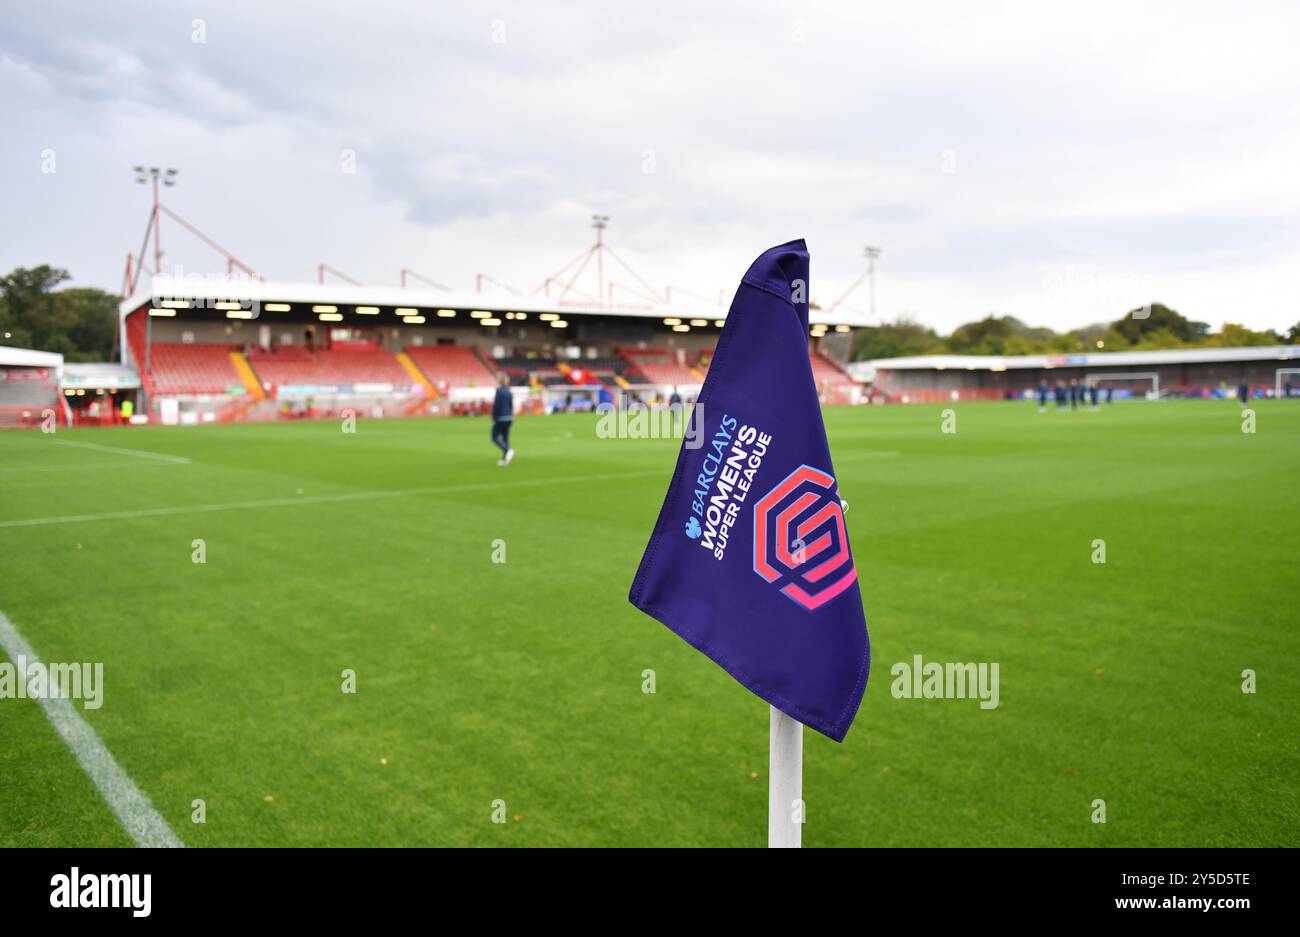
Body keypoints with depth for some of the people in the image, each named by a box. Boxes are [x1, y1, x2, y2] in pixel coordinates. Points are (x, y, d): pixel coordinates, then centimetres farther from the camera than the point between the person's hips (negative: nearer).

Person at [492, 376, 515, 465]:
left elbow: (496, 405, -14)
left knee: (494, 437, 0)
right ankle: (504, 459, 11)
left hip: (500, 418, -7)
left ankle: (508, 450, -21)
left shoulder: (499, 391, -13)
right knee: (505, 437, 11)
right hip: (509, 418, 7)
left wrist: (494, 418, -8)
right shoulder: (509, 392, 6)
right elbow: (511, 405, 11)